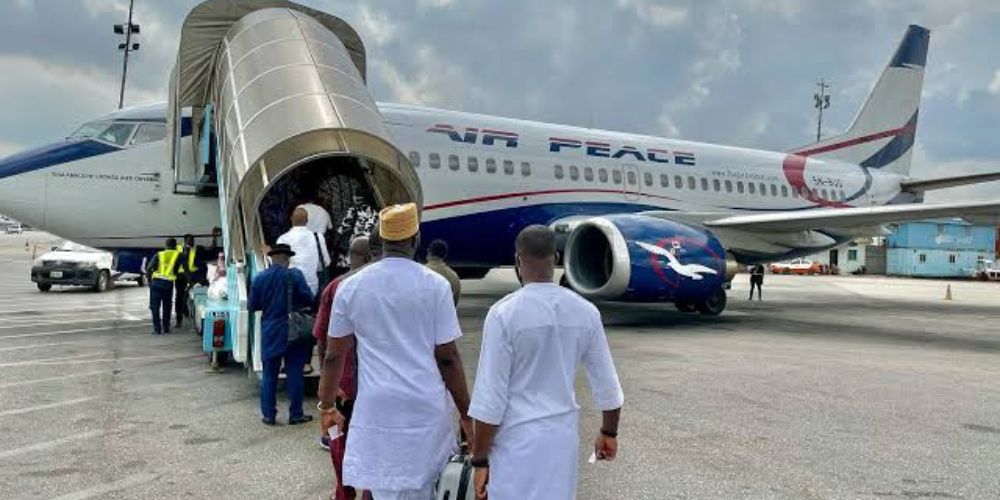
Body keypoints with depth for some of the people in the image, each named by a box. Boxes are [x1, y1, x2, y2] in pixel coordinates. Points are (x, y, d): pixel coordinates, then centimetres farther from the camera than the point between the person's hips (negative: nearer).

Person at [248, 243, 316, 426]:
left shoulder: (259, 278, -1)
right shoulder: (295, 275, -11)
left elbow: (252, 306, 4)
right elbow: (308, 299, -13)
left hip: (270, 333, 3)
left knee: (269, 375, 12)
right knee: (294, 374, 5)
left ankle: (268, 415, 16)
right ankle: (295, 414, 10)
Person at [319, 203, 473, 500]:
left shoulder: (350, 287, 1)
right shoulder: (435, 285, -5)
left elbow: (334, 356, 7)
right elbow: (447, 358, -4)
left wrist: (327, 406, 20)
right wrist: (466, 414, 5)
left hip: (377, 409, 1)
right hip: (427, 408, -1)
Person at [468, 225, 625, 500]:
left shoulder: (504, 313, -14)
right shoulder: (586, 312, -1)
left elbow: (490, 396, -14)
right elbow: (606, 384, 7)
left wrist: (480, 459, -5)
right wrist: (609, 432, 22)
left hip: (517, 438, -4)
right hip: (564, 435, 4)